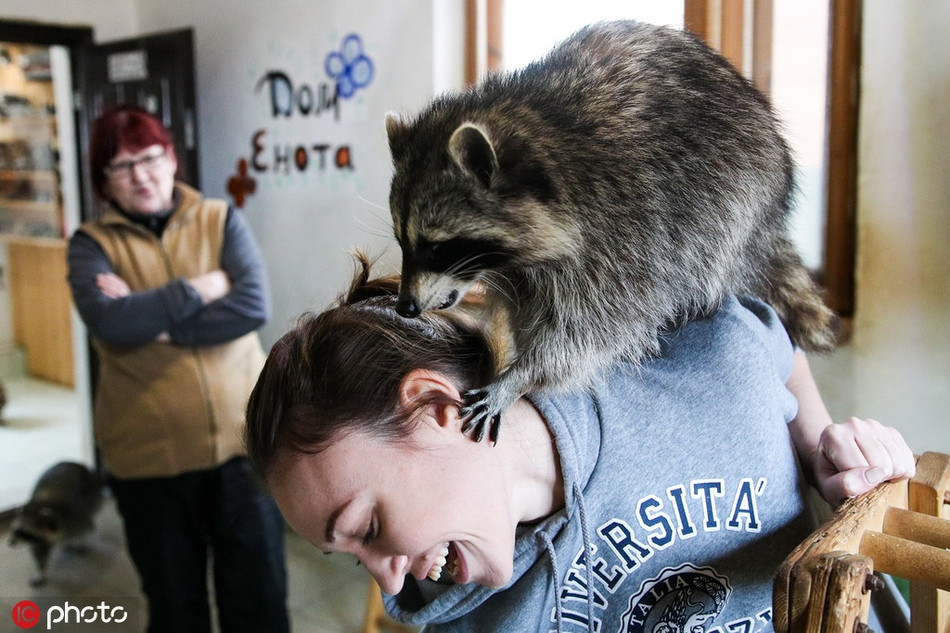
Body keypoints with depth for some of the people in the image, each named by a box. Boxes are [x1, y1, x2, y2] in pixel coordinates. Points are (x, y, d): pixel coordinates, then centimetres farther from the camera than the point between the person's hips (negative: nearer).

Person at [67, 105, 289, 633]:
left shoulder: (221, 220, 3)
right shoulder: (93, 244, 1)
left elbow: (254, 306, -13)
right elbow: (110, 323, -19)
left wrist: (154, 322, -15)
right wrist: (202, 288, -13)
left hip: (243, 439, 0)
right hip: (150, 455, 0)